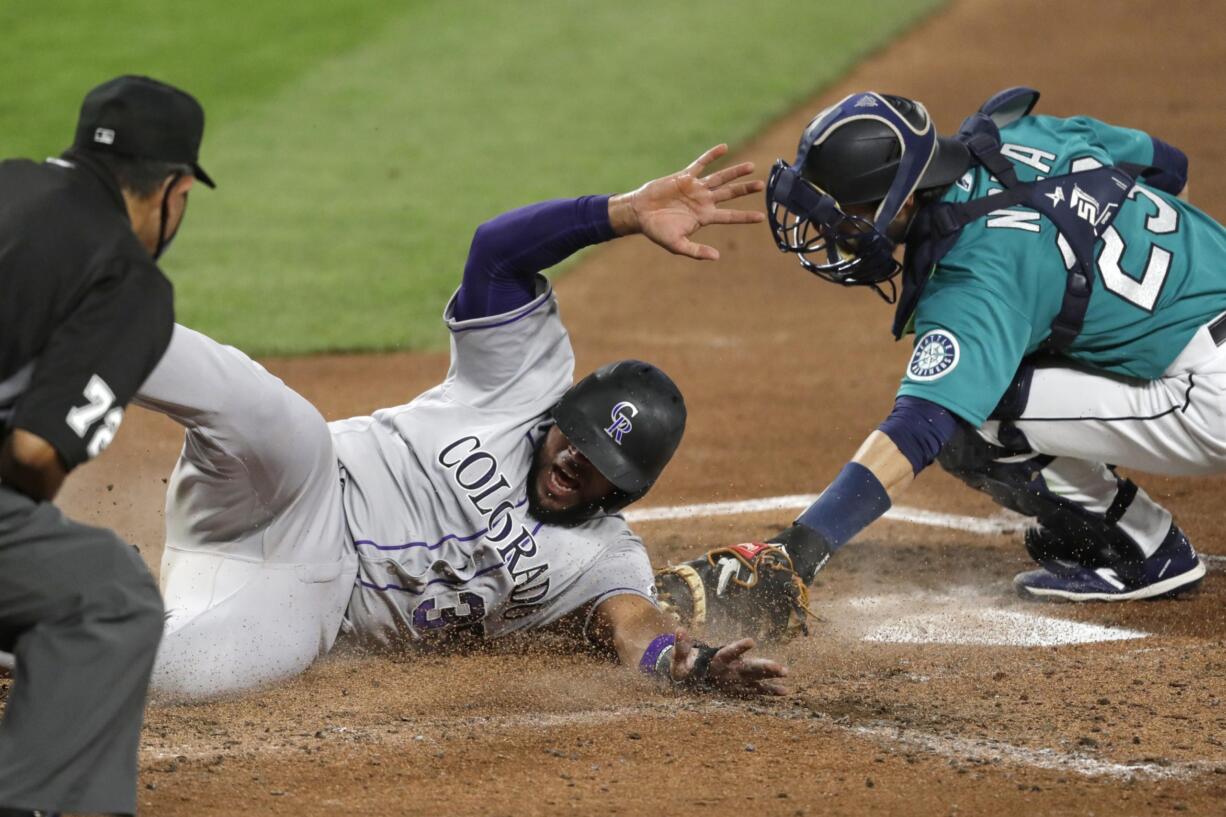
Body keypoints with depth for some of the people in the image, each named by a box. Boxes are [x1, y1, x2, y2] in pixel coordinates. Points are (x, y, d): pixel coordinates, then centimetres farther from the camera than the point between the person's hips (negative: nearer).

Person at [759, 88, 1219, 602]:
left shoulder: (978, 279, -23)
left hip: (1211, 396, -10)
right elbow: (1169, 166, 14)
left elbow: (918, 430, -33)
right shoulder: (1017, 135, 1)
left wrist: (807, 541, -40)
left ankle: (1147, 553, 1)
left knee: (971, 424, -12)